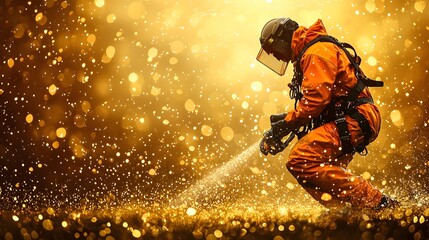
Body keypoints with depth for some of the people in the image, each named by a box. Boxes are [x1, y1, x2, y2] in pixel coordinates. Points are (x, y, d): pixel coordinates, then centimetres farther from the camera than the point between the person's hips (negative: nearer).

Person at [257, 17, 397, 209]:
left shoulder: (317, 52, -9)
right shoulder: (307, 56, 26)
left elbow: (316, 97, -21)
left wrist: (286, 124, -13)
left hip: (355, 120, -11)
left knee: (300, 160, -22)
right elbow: (310, 102, 26)